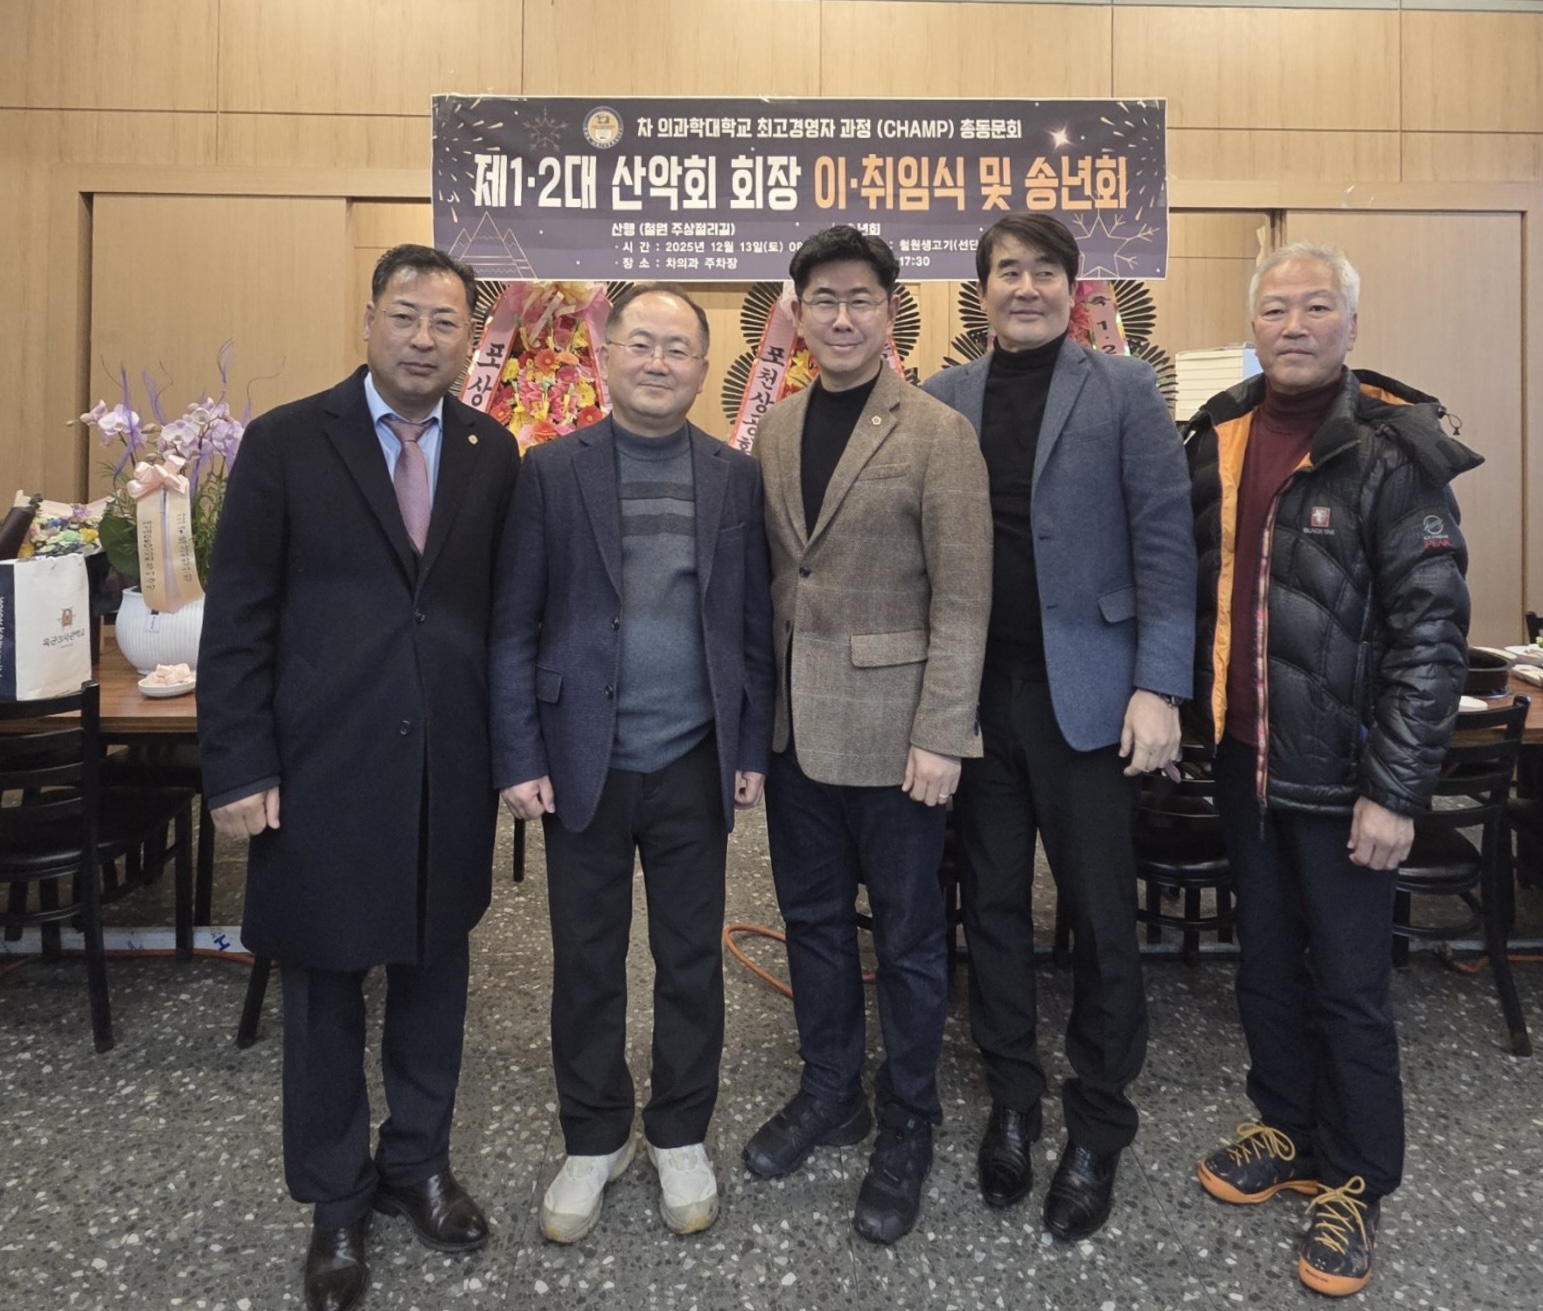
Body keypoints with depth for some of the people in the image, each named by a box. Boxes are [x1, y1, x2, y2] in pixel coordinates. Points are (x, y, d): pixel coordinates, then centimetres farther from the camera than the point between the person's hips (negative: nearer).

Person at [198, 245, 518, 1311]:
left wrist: (507, 747, 4)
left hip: (450, 775, 3)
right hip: (320, 773, -2)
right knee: (323, 992, 12)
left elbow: (505, 611, 6)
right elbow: (237, 618, -4)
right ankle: (335, 1203, 33)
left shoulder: (494, 454, 4)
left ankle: (416, 1164, 39)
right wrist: (240, 768, -8)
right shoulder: (286, 443, -4)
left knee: (434, 975, 16)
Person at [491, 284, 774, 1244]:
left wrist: (753, 751, 2)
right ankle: (594, 1139, 32)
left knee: (692, 958, 12)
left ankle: (681, 1136, 33)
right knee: (587, 962, 12)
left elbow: (755, 624, 5)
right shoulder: (552, 470, 0)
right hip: (585, 764, -1)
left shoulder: (737, 476, 4)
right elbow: (514, 625, -2)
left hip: (697, 765, 1)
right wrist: (519, 758, -6)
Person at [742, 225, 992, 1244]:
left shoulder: (937, 434, -8)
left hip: (892, 729, -5)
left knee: (907, 935, 9)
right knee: (813, 918, 18)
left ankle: (907, 1125, 29)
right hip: (795, 727, 6)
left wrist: (941, 736, -16)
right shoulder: (775, 431, 9)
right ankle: (830, 1092, 38)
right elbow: (768, 575, 10)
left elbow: (963, 597, -12)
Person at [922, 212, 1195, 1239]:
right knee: (993, 907, 13)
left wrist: (1159, 687, -11)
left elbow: (1164, 540, -4)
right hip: (975, 693, 3)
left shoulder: (1123, 389, 1)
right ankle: (1013, 1101, 31)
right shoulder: (942, 399, 8)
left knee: (1102, 919, 7)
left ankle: (1099, 1129, 26)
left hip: (1085, 693, -2)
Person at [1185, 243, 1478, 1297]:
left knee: (1349, 983, 7)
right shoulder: (1218, 438, 5)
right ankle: (1285, 1130, 37)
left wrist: (1395, 791, -16)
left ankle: (1354, 1179, 26)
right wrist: (1196, 713, 8)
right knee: (1265, 961, 17)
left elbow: (1432, 633, -13)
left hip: (1338, 769, -5)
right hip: (1243, 756, 5)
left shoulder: (1395, 450, -11)